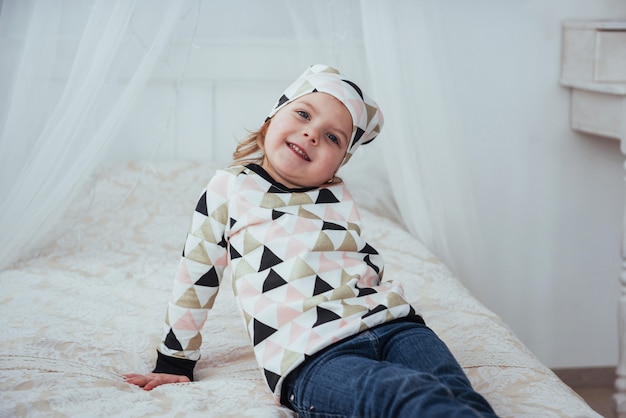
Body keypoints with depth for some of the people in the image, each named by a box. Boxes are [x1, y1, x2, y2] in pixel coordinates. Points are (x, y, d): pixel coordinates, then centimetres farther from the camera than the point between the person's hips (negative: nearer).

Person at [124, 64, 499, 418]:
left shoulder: (339, 196, 20)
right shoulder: (229, 189, 11)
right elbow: (195, 278, 15)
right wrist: (175, 362, 20)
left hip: (390, 325, 5)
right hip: (310, 359, -5)